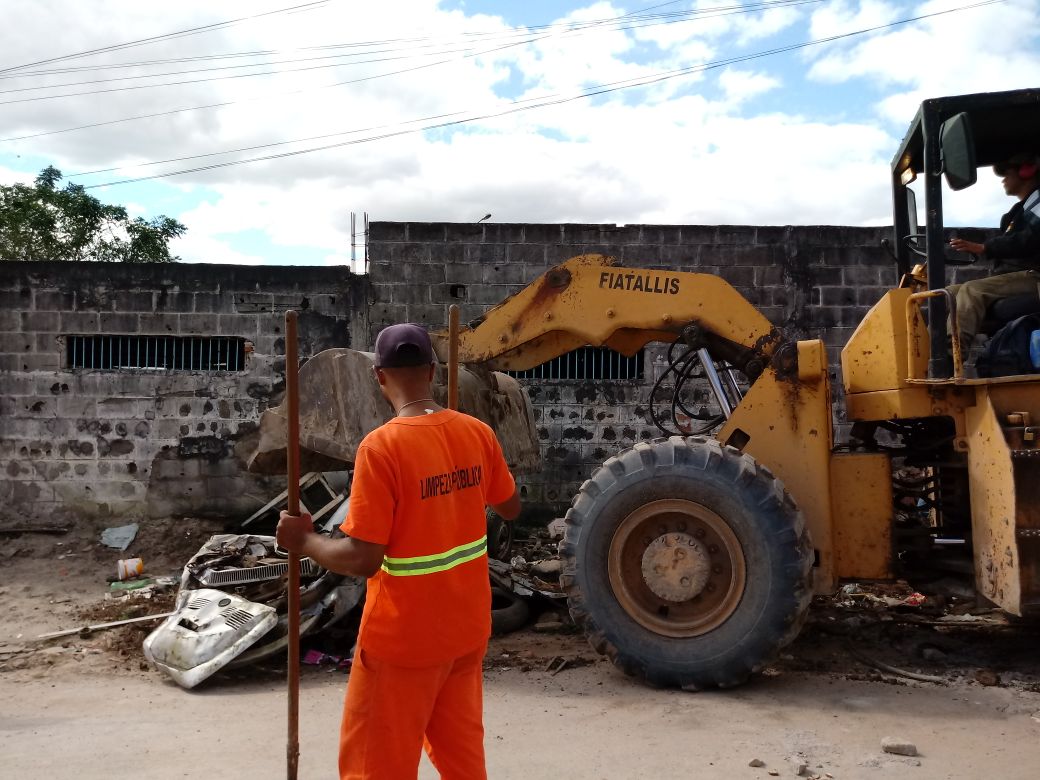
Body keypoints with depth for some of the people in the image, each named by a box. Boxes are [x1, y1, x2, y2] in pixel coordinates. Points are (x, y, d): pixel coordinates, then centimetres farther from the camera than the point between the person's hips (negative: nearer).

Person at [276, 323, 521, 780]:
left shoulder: (382, 446, -22)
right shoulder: (478, 433, -4)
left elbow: (362, 560, -23)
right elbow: (511, 509, 11)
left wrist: (304, 541, -7)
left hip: (406, 639, -6)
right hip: (467, 626, 6)